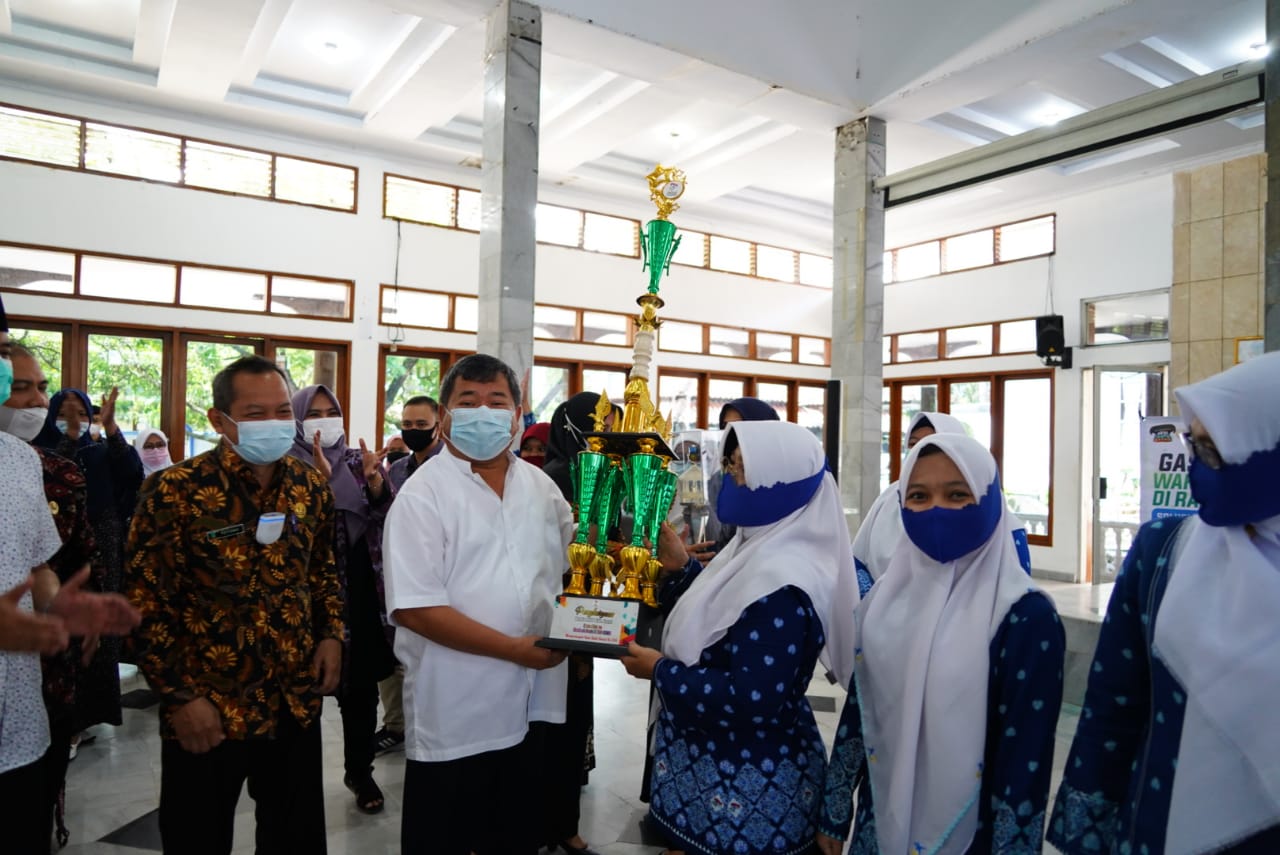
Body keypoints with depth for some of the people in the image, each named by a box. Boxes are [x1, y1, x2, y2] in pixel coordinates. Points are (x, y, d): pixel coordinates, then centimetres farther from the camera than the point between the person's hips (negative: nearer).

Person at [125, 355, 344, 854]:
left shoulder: (311, 487, 1)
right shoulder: (176, 492, -13)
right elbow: (146, 605, -11)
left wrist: (332, 633, 1)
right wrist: (179, 697, -12)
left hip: (297, 702, 4)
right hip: (207, 709, -4)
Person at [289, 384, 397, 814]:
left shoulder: (357, 461, 7)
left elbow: (387, 512, -4)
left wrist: (375, 479, -23)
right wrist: (319, 478, -27)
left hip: (360, 588, 3)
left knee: (361, 684, 8)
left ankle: (360, 770, 23)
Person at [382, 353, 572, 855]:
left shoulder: (540, 486, 5)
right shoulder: (423, 494, -13)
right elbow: (415, 608, -20)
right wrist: (514, 649, -20)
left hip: (532, 708, 5)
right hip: (454, 719, -5)